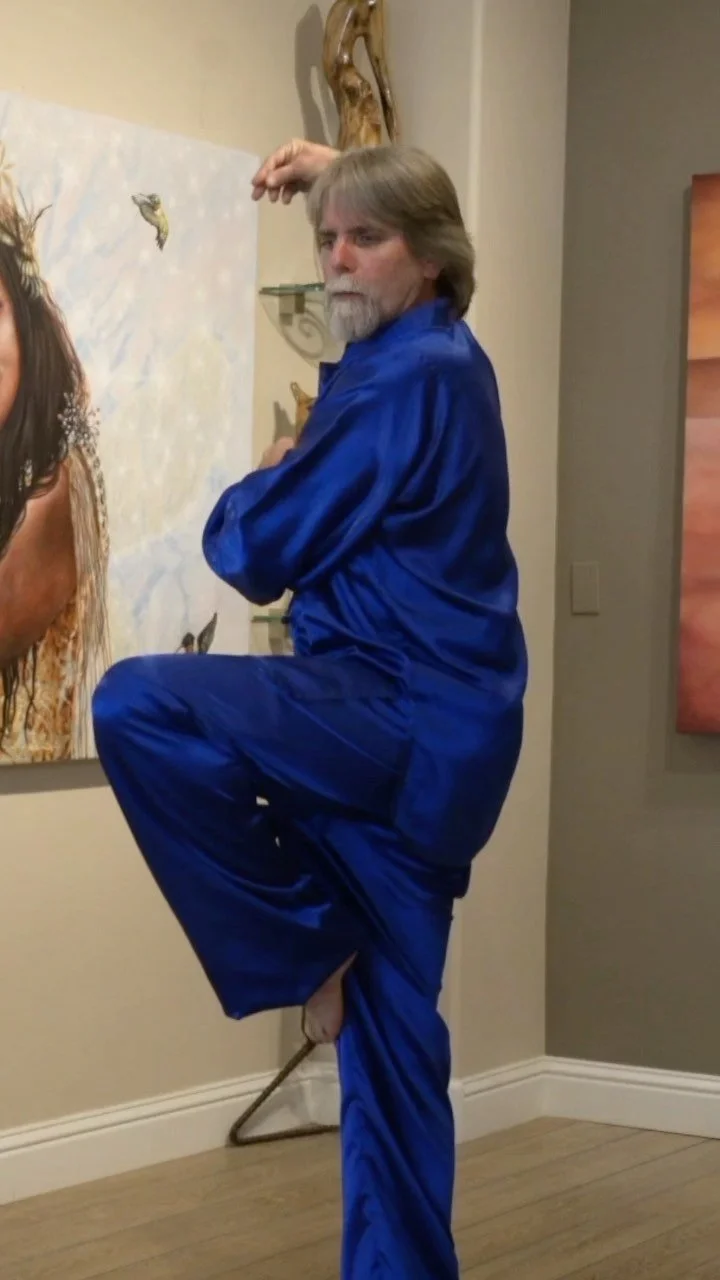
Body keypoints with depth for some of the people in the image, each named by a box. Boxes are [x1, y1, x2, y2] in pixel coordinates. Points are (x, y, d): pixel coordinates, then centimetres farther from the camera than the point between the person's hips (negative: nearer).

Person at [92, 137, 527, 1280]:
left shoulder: (405, 379, -14)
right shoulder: (445, 357, 16)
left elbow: (254, 552, -11)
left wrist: (261, 482, 8)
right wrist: (337, 177, 40)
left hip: (397, 717, -10)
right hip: (431, 750, 10)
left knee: (137, 707, -25)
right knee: (390, 1044, 11)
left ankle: (298, 948, -10)